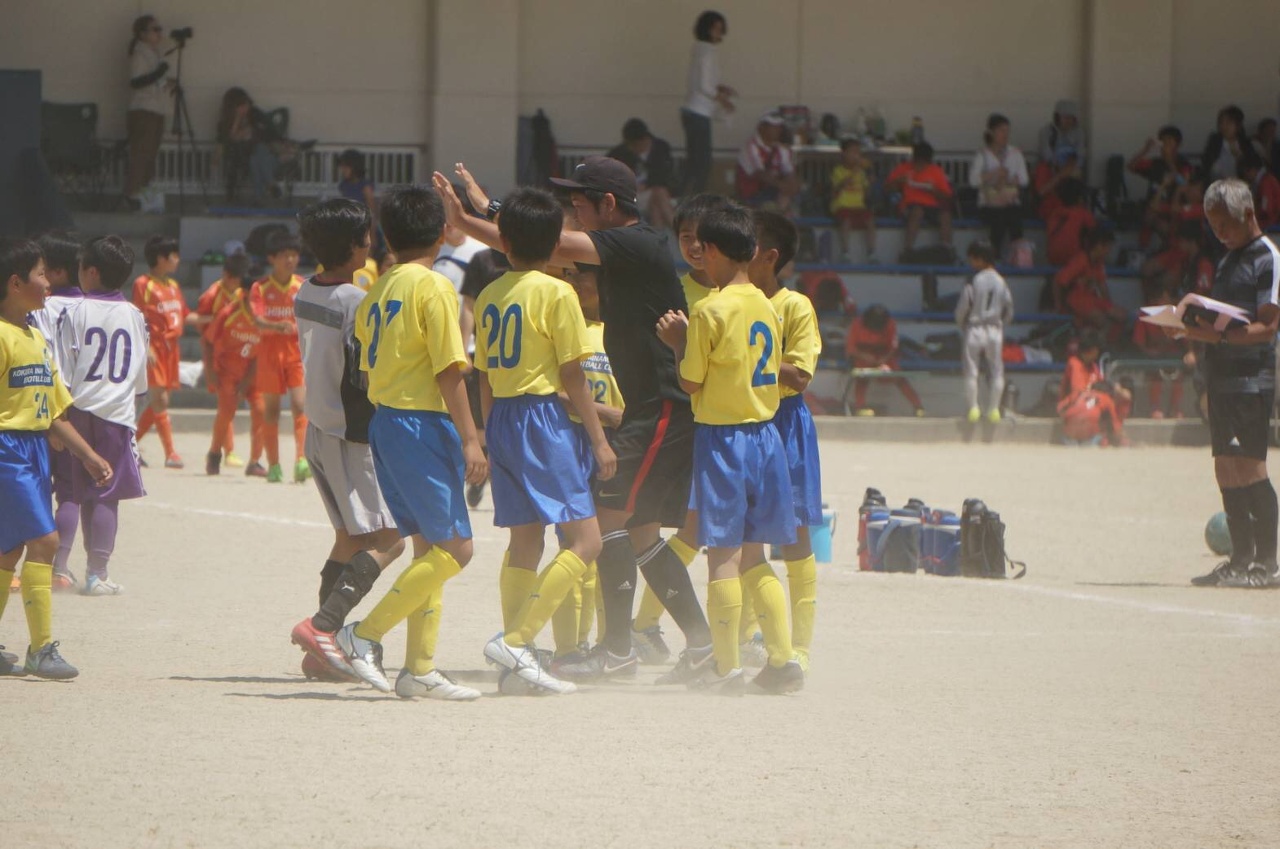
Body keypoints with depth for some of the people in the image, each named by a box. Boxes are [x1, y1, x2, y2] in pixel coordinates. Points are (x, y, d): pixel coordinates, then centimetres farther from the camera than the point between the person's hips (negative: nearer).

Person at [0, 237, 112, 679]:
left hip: (36, 448, 9)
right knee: (43, 539, -13)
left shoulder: (36, 338, 16)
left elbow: (53, 411, 21)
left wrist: (89, 456, 18)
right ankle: (41, 649, -11)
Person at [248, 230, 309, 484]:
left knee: (300, 404, -14)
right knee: (270, 409, 4)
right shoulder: (261, 288, -1)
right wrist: (278, 326, -32)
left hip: (298, 351, 0)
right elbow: (258, 320, -14)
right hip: (270, 351, 0)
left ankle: (301, 460, -19)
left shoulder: (303, 287, 4)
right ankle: (273, 465, 12)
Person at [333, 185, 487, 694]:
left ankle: (420, 667, 8)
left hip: (384, 420, 9)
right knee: (454, 547, -5)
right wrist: (469, 439, -14)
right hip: (423, 423, -9)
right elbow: (449, 370, -15)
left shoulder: (377, 292, 13)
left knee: (428, 547, 12)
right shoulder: (433, 287, -11)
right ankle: (365, 635, -10)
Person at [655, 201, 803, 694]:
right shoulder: (767, 308, 7)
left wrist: (678, 342, 7)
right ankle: (783, 658, 7)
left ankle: (726, 666, -3)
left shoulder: (712, 311, -13)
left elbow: (691, 382, -11)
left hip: (722, 436, -7)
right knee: (752, 557, 13)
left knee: (723, 555, -3)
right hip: (764, 432, 7)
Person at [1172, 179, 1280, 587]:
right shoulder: (1227, 260, 19)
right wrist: (1193, 327, 2)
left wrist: (1219, 336, -27)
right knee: (1225, 469, 7)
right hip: (1221, 380, 9)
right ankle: (1242, 559, 11)